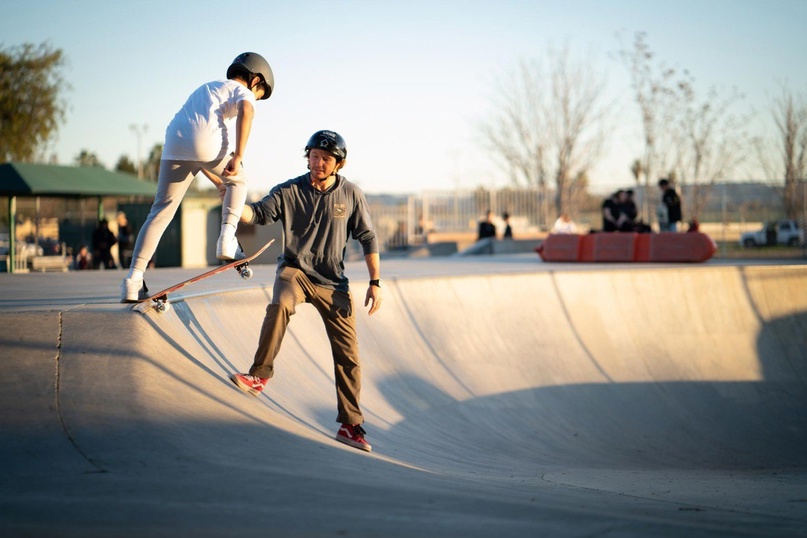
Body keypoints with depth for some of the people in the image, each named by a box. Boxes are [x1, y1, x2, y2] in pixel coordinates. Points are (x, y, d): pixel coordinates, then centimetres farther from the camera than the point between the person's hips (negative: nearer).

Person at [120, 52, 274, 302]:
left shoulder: (206, 88, 41)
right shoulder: (242, 91, 19)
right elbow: (246, 110, -9)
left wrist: (216, 181, 45)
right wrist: (238, 157, -13)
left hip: (174, 145, 5)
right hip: (208, 143, -5)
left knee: (161, 212, 5)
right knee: (238, 181, 24)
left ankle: (133, 280, -5)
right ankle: (227, 239, 8)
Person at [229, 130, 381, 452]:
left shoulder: (351, 195, -1)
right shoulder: (289, 192, -4)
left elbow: (367, 238, 5)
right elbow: (258, 214, -14)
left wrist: (375, 283, 0)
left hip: (333, 282, 2)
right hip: (295, 270, -1)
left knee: (348, 356, 1)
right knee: (280, 305, -37)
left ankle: (350, 425, 13)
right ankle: (259, 375, -27)